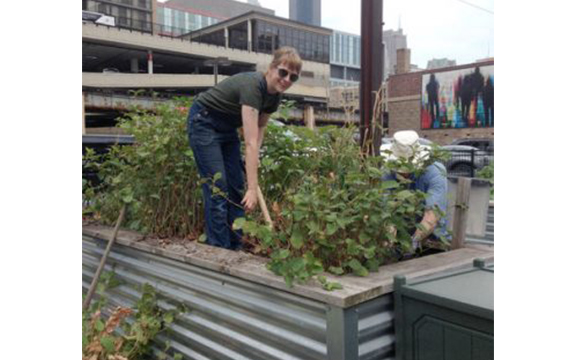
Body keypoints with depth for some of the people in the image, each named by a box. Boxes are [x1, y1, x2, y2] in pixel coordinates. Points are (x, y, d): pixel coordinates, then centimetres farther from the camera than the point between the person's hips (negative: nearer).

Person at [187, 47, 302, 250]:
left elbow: (259, 127, 9)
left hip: (227, 127, 8)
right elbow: (250, 142, -39)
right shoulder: (252, 86, -33)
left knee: (236, 187, 5)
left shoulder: (274, 95, -8)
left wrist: (252, 162, -5)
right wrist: (253, 188, -42)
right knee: (217, 188, -11)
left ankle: (235, 249, 13)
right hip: (204, 122, -8)